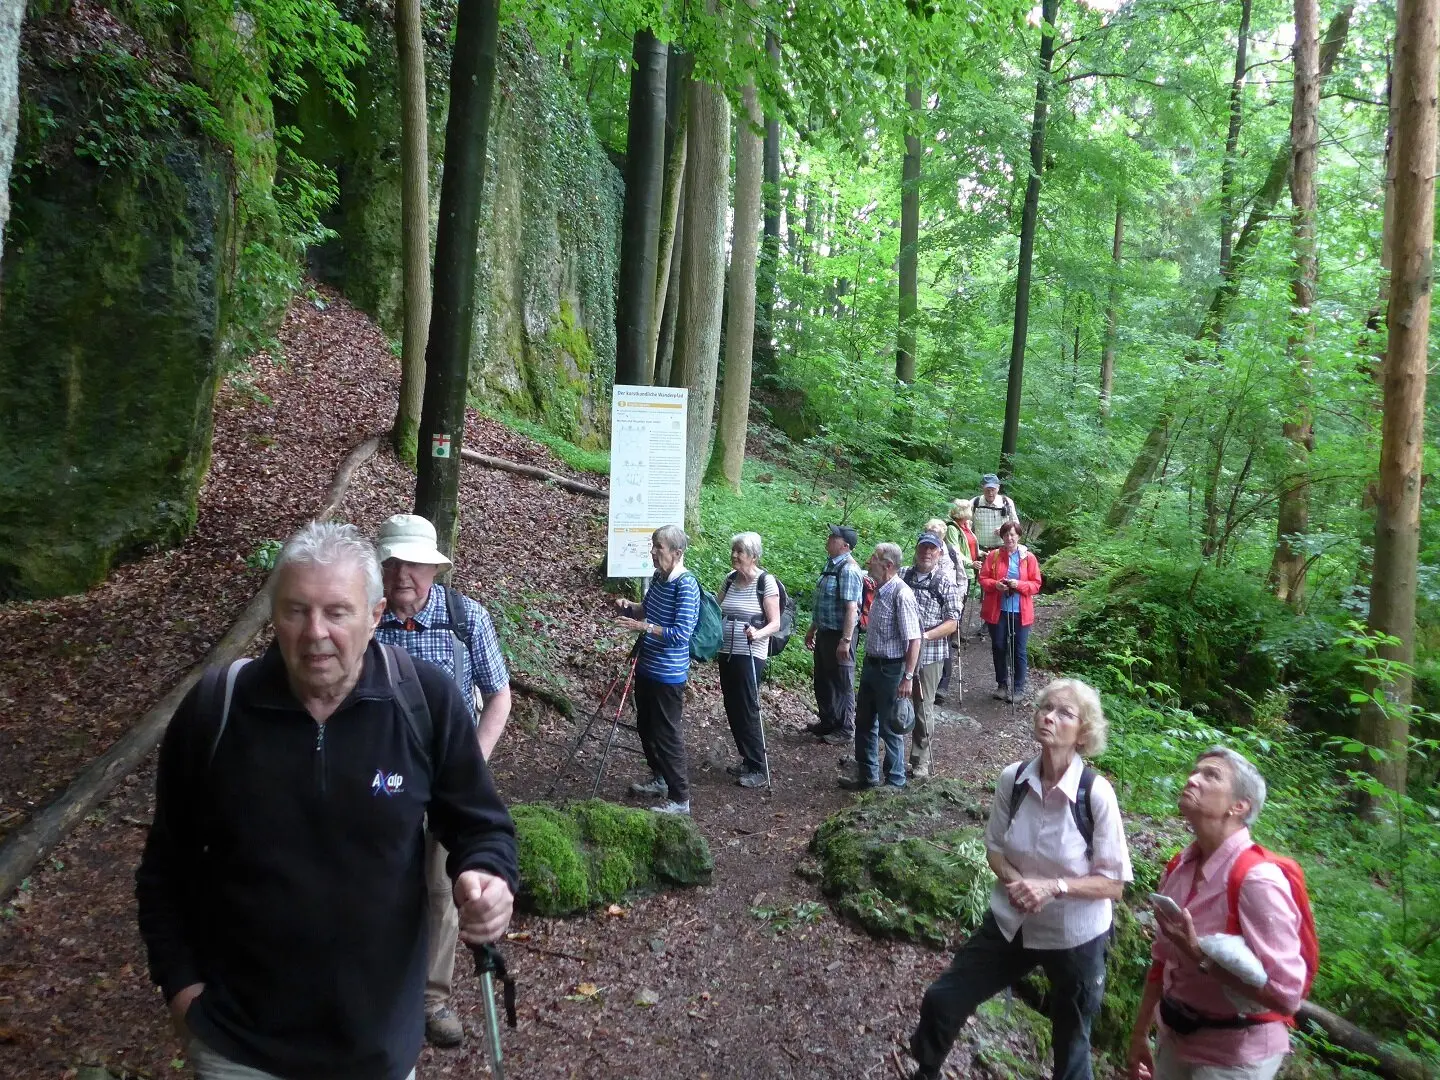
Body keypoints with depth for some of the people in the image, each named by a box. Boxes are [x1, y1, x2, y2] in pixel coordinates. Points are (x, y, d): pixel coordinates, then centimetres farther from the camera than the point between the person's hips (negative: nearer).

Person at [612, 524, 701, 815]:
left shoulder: (686, 585, -21)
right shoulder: (658, 577, 4)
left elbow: (681, 633, -26)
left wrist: (643, 626, -28)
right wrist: (630, 608, 1)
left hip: (668, 675, -9)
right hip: (646, 667, 9)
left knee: (667, 735, -1)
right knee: (646, 727, 22)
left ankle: (680, 799, 11)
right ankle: (659, 778, 41)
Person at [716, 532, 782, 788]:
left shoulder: (766, 582, -11)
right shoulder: (729, 579, 8)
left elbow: (775, 623, -13)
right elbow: (718, 612, 17)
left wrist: (758, 633, -31)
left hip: (750, 655, -7)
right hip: (726, 652, 7)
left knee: (747, 709, -5)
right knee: (732, 709, 11)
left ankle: (759, 769, 4)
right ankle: (747, 761, 25)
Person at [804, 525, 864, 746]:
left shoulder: (848, 570, -21)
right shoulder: (831, 564, 9)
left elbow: (851, 608, -25)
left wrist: (845, 641, -26)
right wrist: (812, 629, 22)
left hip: (839, 634, -9)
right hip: (824, 632, 10)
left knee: (842, 683, 5)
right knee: (822, 680, 20)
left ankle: (845, 729, 20)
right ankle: (827, 722, 37)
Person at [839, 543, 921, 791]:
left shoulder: (901, 594, -22)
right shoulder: (879, 590, 4)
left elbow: (914, 640, -23)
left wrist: (908, 677, -24)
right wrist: (868, 663, 16)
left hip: (890, 669, -9)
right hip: (871, 665, 9)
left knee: (889, 728, 6)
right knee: (864, 722, 18)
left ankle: (895, 782, 24)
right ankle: (867, 776, 34)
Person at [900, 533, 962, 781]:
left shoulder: (946, 584, -2)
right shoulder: (902, 575, 6)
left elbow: (952, 623, -5)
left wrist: (926, 636, -17)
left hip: (929, 655, -3)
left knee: (923, 708, 5)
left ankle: (921, 761, 18)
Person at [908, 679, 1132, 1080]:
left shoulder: (1097, 793, -24)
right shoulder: (1012, 778, -13)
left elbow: (1113, 884, -15)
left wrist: (1055, 887, -28)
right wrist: (1017, 882, -18)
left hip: (1075, 937, -3)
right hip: (1011, 922, 4)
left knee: (1071, 1043, 19)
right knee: (941, 1000, 10)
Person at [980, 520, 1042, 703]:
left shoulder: (1029, 558, -1)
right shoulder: (993, 555, 2)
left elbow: (1036, 584, 0)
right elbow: (983, 579, 3)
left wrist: (1019, 584, -18)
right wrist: (995, 584, -17)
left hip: (1020, 612, -1)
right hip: (997, 610, 1)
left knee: (1018, 651, 3)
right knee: (998, 648, 10)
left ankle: (1018, 687, 15)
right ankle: (1002, 684, 25)